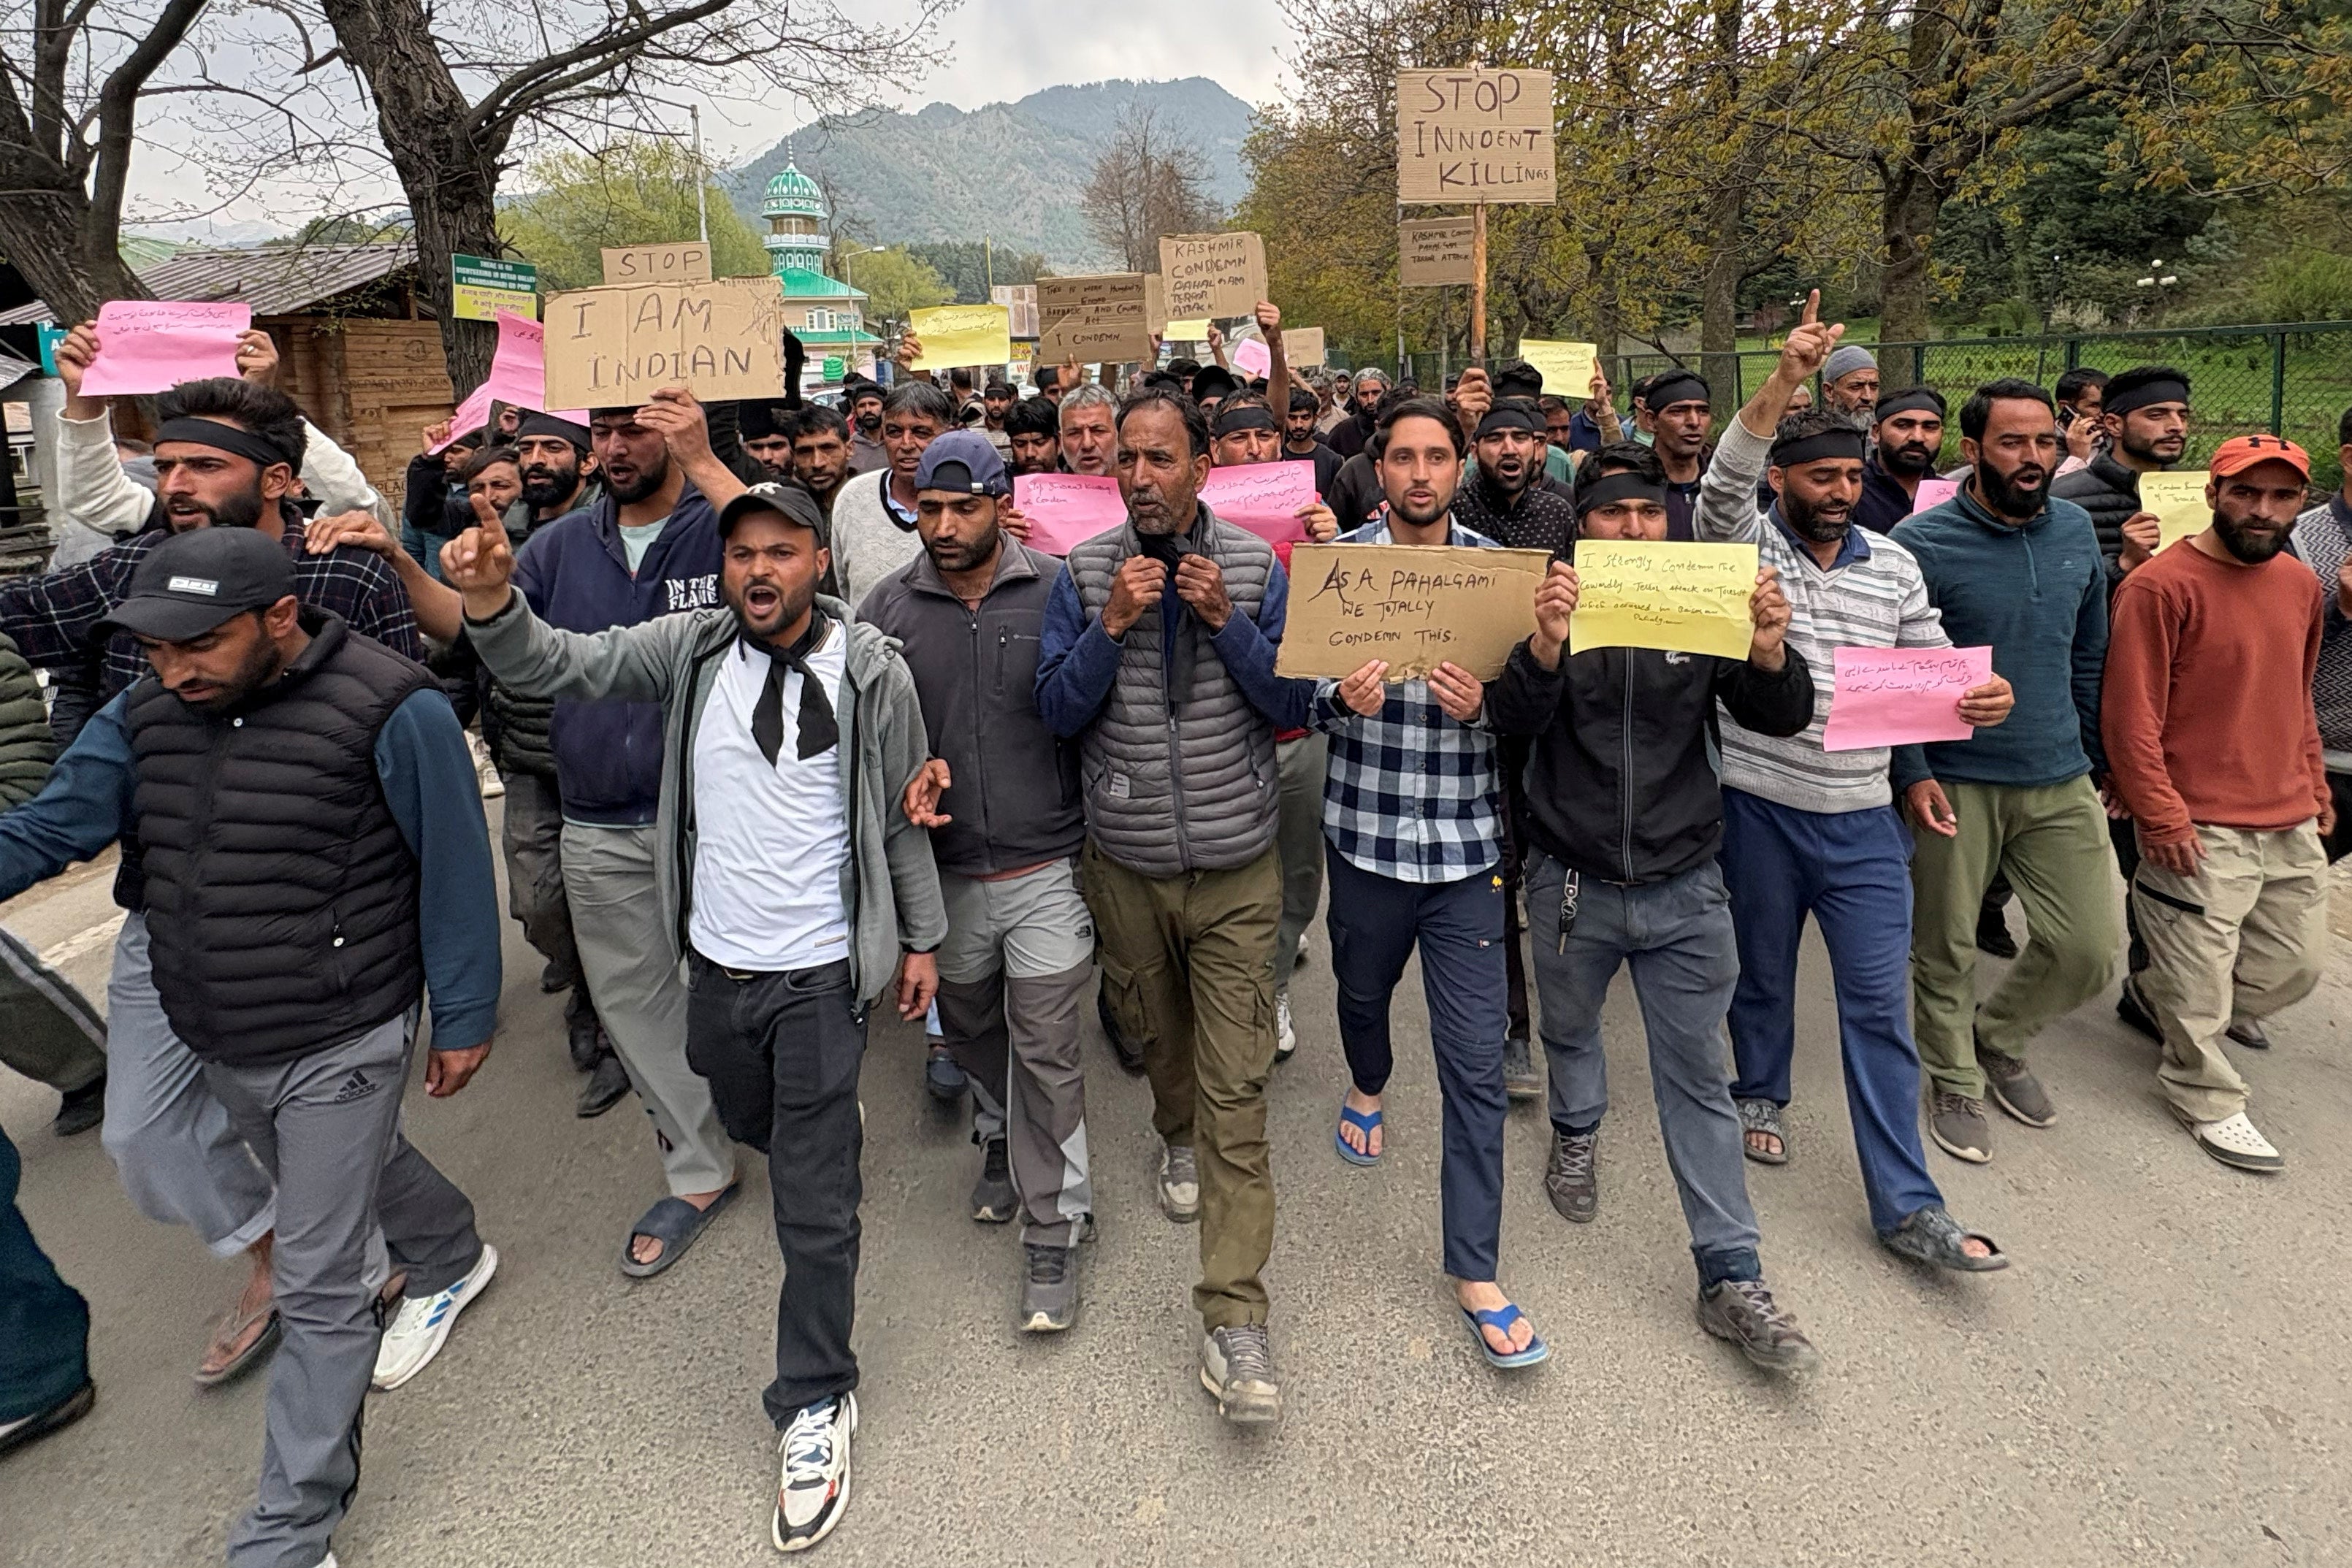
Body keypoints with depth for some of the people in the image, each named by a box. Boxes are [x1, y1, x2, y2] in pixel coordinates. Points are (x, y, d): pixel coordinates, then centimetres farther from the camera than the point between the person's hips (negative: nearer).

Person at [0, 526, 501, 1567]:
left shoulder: (392, 712, -20)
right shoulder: (148, 713, -1)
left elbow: (453, 870, -14)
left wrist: (464, 1017, -8)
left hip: (338, 1047, -7)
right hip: (215, 1048, 7)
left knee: (319, 1288, 2)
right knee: (350, 1174, 29)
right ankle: (452, 1261, 59)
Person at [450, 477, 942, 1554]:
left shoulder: (871, 669, -11)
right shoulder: (691, 647, -4)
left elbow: (901, 815, -3)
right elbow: (558, 667, -8)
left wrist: (921, 938, 2)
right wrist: (493, 605, -29)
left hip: (820, 973, -4)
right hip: (719, 960, 4)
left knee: (813, 1205, 0)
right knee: (751, 1123, 30)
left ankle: (815, 1402, 18)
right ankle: (835, 1132, 65)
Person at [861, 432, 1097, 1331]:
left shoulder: (1058, 591, -7)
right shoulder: (888, 609, -1)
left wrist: (1099, 835, -7)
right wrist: (910, 775, -13)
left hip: (1046, 867, -3)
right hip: (944, 871, 4)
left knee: (1047, 1052, -1)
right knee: (970, 1032, 22)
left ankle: (1053, 1233, 15)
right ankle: (1001, 1144, 51)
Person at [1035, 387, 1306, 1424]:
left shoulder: (1255, 567, -2)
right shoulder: (1084, 575, -1)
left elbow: (1292, 705, -4)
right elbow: (1057, 711, -5)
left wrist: (1228, 622, -17)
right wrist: (1111, 628, -17)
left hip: (1237, 867, -1)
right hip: (1126, 862, 2)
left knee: (1237, 1086, -5)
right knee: (1160, 1032, 22)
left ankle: (1232, 1322, -1)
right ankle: (1177, 1139, 56)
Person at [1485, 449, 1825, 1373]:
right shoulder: (1555, 604, -5)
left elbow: (1782, 719, -7)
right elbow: (1512, 719, -18)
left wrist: (1771, 651, -29)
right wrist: (1547, 642, -38)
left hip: (1684, 887, 0)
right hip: (1572, 881, 0)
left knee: (1699, 1079, 5)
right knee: (1570, 1030, 23)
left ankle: (1731, 1281, 14)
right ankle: (1575, 1135, 54)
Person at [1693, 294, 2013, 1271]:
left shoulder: (1894, 566, 8)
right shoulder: (1746, 545, -4)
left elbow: (1936, 666, 12)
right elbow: (1723, 485, -25)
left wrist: (1981, 697, -11)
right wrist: (1784, 380, -36)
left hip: (1863, 815, 3)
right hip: (1759, 806, -2)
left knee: (1880, 1001, 1)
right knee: (1764, 968, 15)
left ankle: (1907, 1207, 7)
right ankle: (1761, 1093, 43)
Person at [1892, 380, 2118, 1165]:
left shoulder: (2076, 530, 5)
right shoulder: (1921, 542, -12)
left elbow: (2090, 656, 15)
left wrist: (2105, 755, 17)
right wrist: (1912, 772, -16)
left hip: (2061, 780, 5)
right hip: (1955, 783, -4)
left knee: (2089, 947, 7)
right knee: (1948, 950, 9)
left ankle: (2000, 1039, 35)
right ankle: (1955, 1082, 31)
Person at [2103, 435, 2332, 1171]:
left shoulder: (2302, 585, 9)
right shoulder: (2161, 586, -15)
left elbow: (2298, 697, 21)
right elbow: (2129, 716, -16)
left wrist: (2316, 789, 19)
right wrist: (2163, 818, -17)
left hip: (2291, 824, 8)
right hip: (2200, 831, -7)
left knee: (2296, 965, 17)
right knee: (2200, 981, 3)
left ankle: (2156, 994, 38)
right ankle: (2206, 1096, 24)